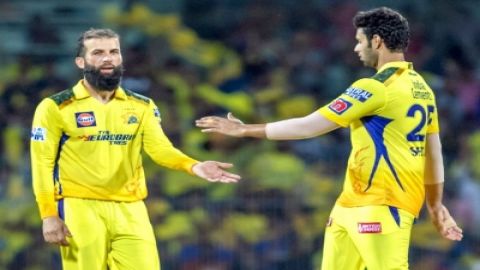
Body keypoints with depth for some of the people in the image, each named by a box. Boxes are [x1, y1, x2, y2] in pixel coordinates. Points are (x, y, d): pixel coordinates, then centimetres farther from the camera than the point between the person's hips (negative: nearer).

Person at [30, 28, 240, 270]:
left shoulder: (141, 107, 11)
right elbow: (43, 164, -2)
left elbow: (159, 147, -3)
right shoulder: (55, 108, 0)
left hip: (130, 210, 3)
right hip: (80, 209, -3)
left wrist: (193, 166, -23)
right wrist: (48, 216, -11)